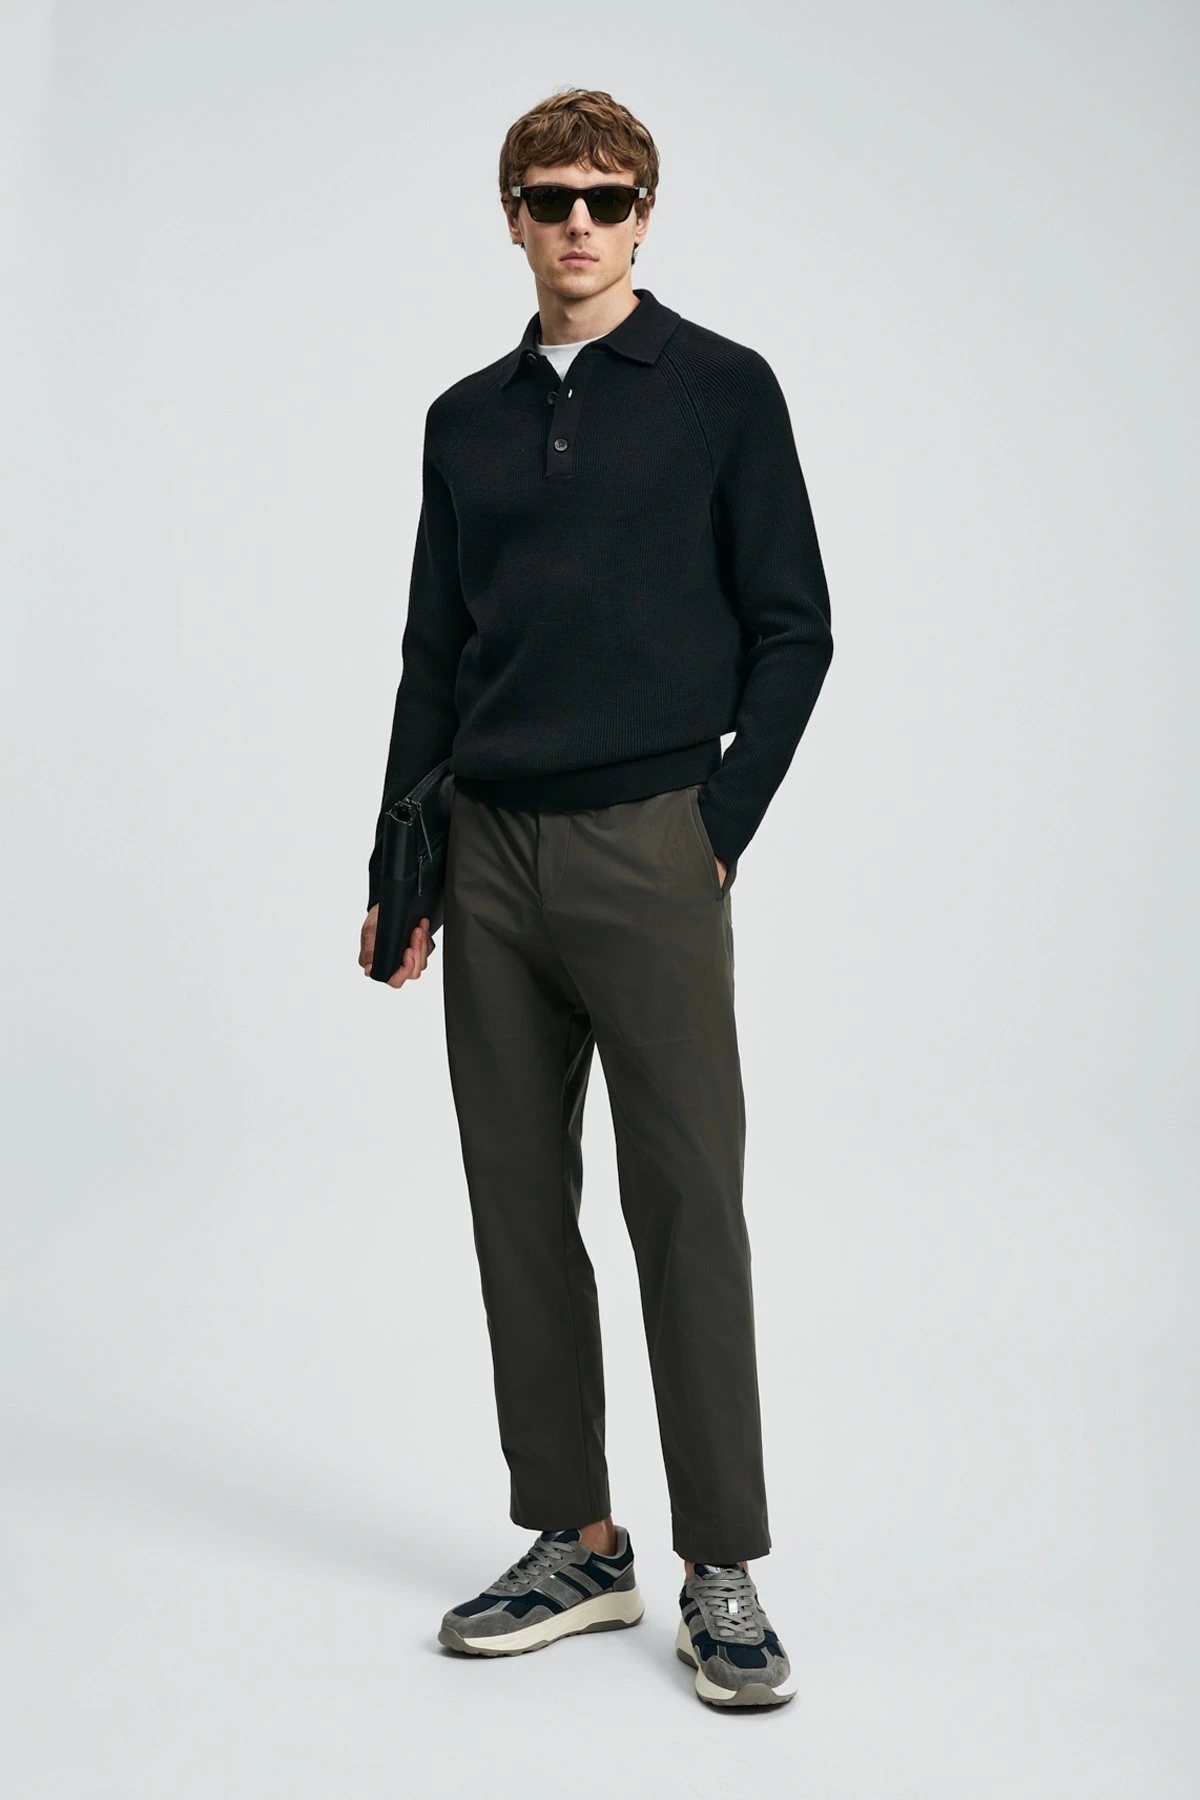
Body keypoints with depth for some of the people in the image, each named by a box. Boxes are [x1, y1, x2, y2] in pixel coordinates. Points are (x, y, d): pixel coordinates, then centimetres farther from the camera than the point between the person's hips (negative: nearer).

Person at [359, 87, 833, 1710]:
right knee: (520, 1202, 7)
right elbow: (434, 654, 15)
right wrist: (400, 866, 11)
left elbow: (792, 631, 1)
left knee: (685, 1205, -5)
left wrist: (720, 828, -6)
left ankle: (723, 1574, 5)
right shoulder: (467, 419, 14)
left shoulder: (723, 391, 3)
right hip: (492, 859, 5)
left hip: (649, 849, -4)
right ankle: (575, 1544, 19)